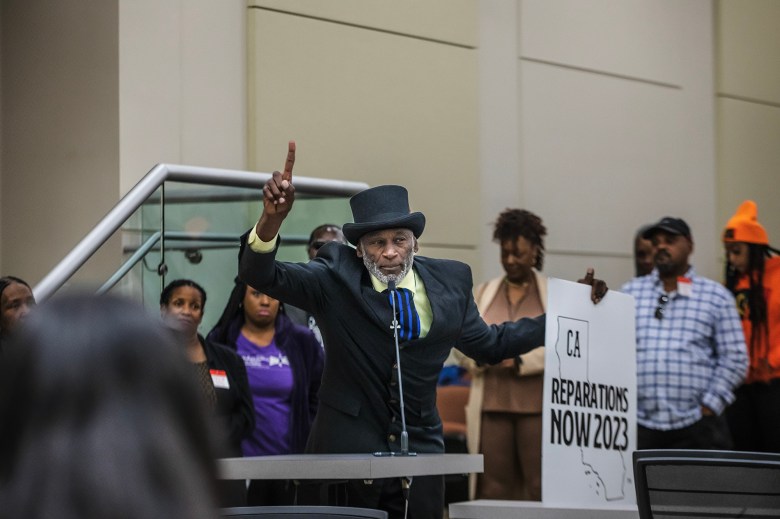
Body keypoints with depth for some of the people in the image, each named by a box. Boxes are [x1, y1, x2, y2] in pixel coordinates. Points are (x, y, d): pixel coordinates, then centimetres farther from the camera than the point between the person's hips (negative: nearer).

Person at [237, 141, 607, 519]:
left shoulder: (449, 282, 5)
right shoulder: (335, 277, -5)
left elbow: (488, 344, 18)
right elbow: (261, 276, -15)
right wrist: (272, 218, -35)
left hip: (419, 449, 3)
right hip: (348, 447, -3)